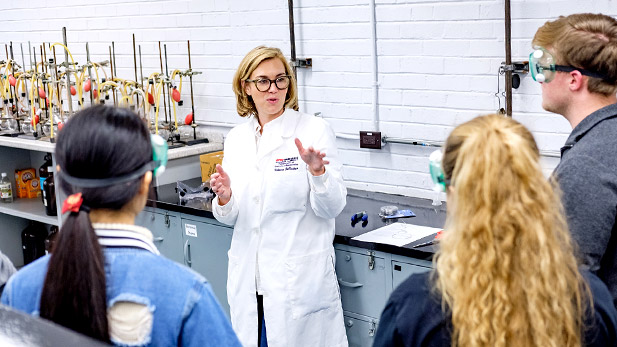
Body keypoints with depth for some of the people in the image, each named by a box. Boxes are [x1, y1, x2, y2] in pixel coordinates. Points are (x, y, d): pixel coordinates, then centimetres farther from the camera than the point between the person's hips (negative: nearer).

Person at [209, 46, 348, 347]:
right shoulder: (236, 138, 8)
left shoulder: (314, 130, -6)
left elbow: (332, 207, -9)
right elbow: (231, 218, 11)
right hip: (249, 277, 5)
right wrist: (224, 198, -10)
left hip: (300, 280, -4)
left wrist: (317, 171, -27)